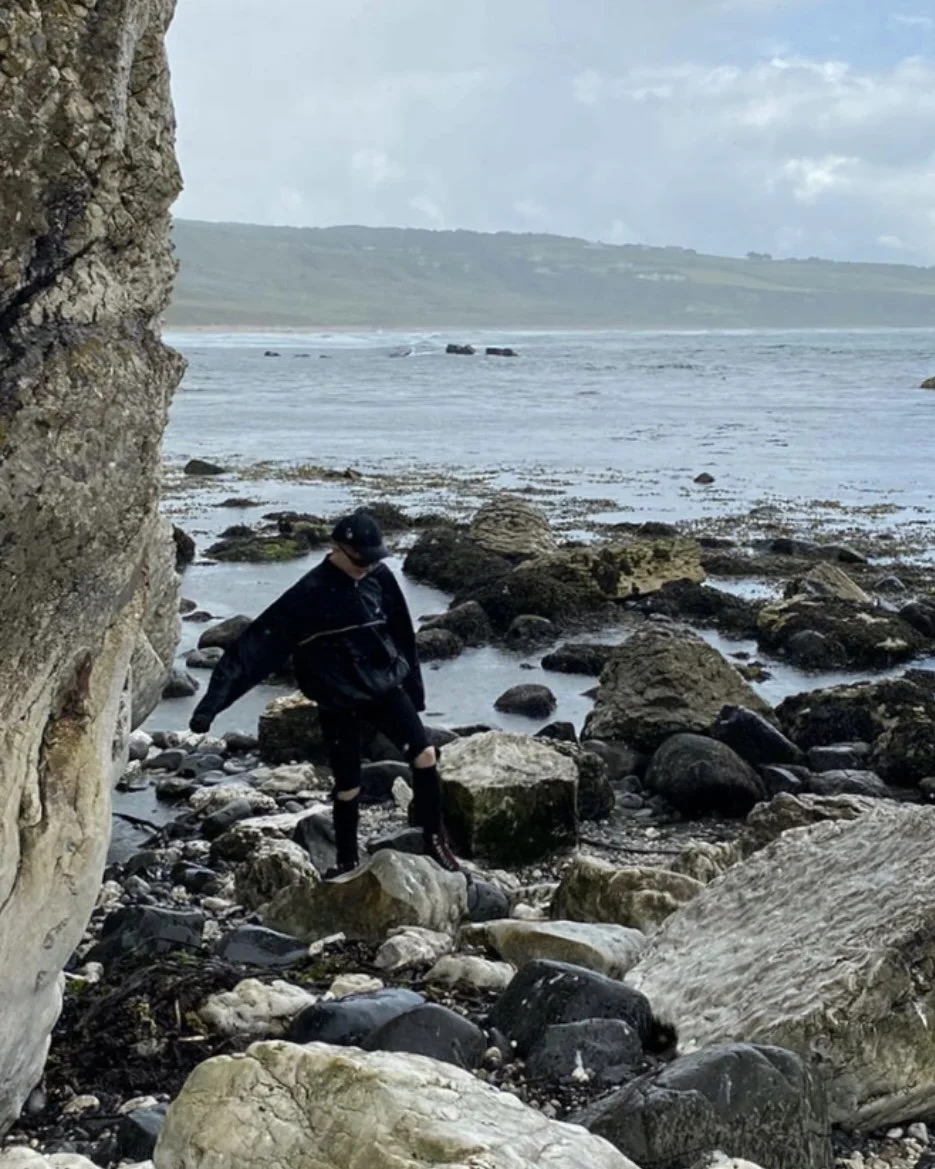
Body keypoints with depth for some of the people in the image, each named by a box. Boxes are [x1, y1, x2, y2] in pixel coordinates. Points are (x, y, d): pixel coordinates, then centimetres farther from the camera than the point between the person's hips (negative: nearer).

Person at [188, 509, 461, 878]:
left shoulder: (379, 578, -5)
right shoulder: (308, 595, -19)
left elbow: (402, 634, 10)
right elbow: (258, 645, -22)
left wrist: (413, 685, 17)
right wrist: (213, 701, -28)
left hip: (384, 686, 3)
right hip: (338, 701, -3)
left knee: (425, 755, -11)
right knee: (348, 786, 6)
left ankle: (435, 840, 7)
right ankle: (347, 861, 27)